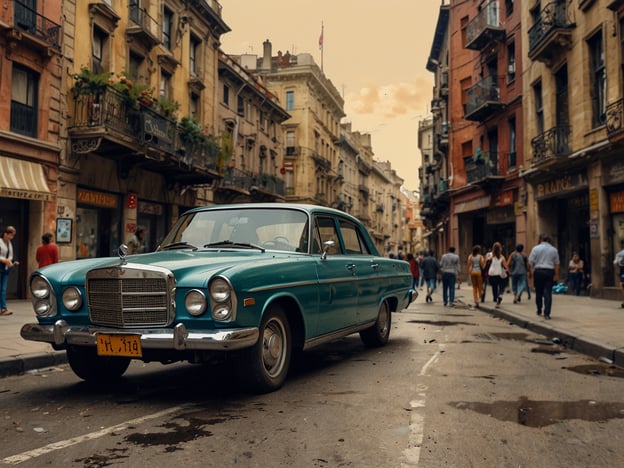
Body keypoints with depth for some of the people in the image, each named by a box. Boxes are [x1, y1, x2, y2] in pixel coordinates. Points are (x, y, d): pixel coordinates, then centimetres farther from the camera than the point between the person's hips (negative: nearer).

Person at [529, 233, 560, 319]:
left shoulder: (536, 248, -2)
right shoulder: (554, 250, 6)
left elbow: (531, 262, -5)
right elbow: (557, 264, 5)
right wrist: (556, 275, 9)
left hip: (538, 271, -1)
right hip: (550, 272, 1)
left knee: (538, 292, 13)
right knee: (548, 293, 0)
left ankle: (539, 311, 26)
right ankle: (547, 314, -5)